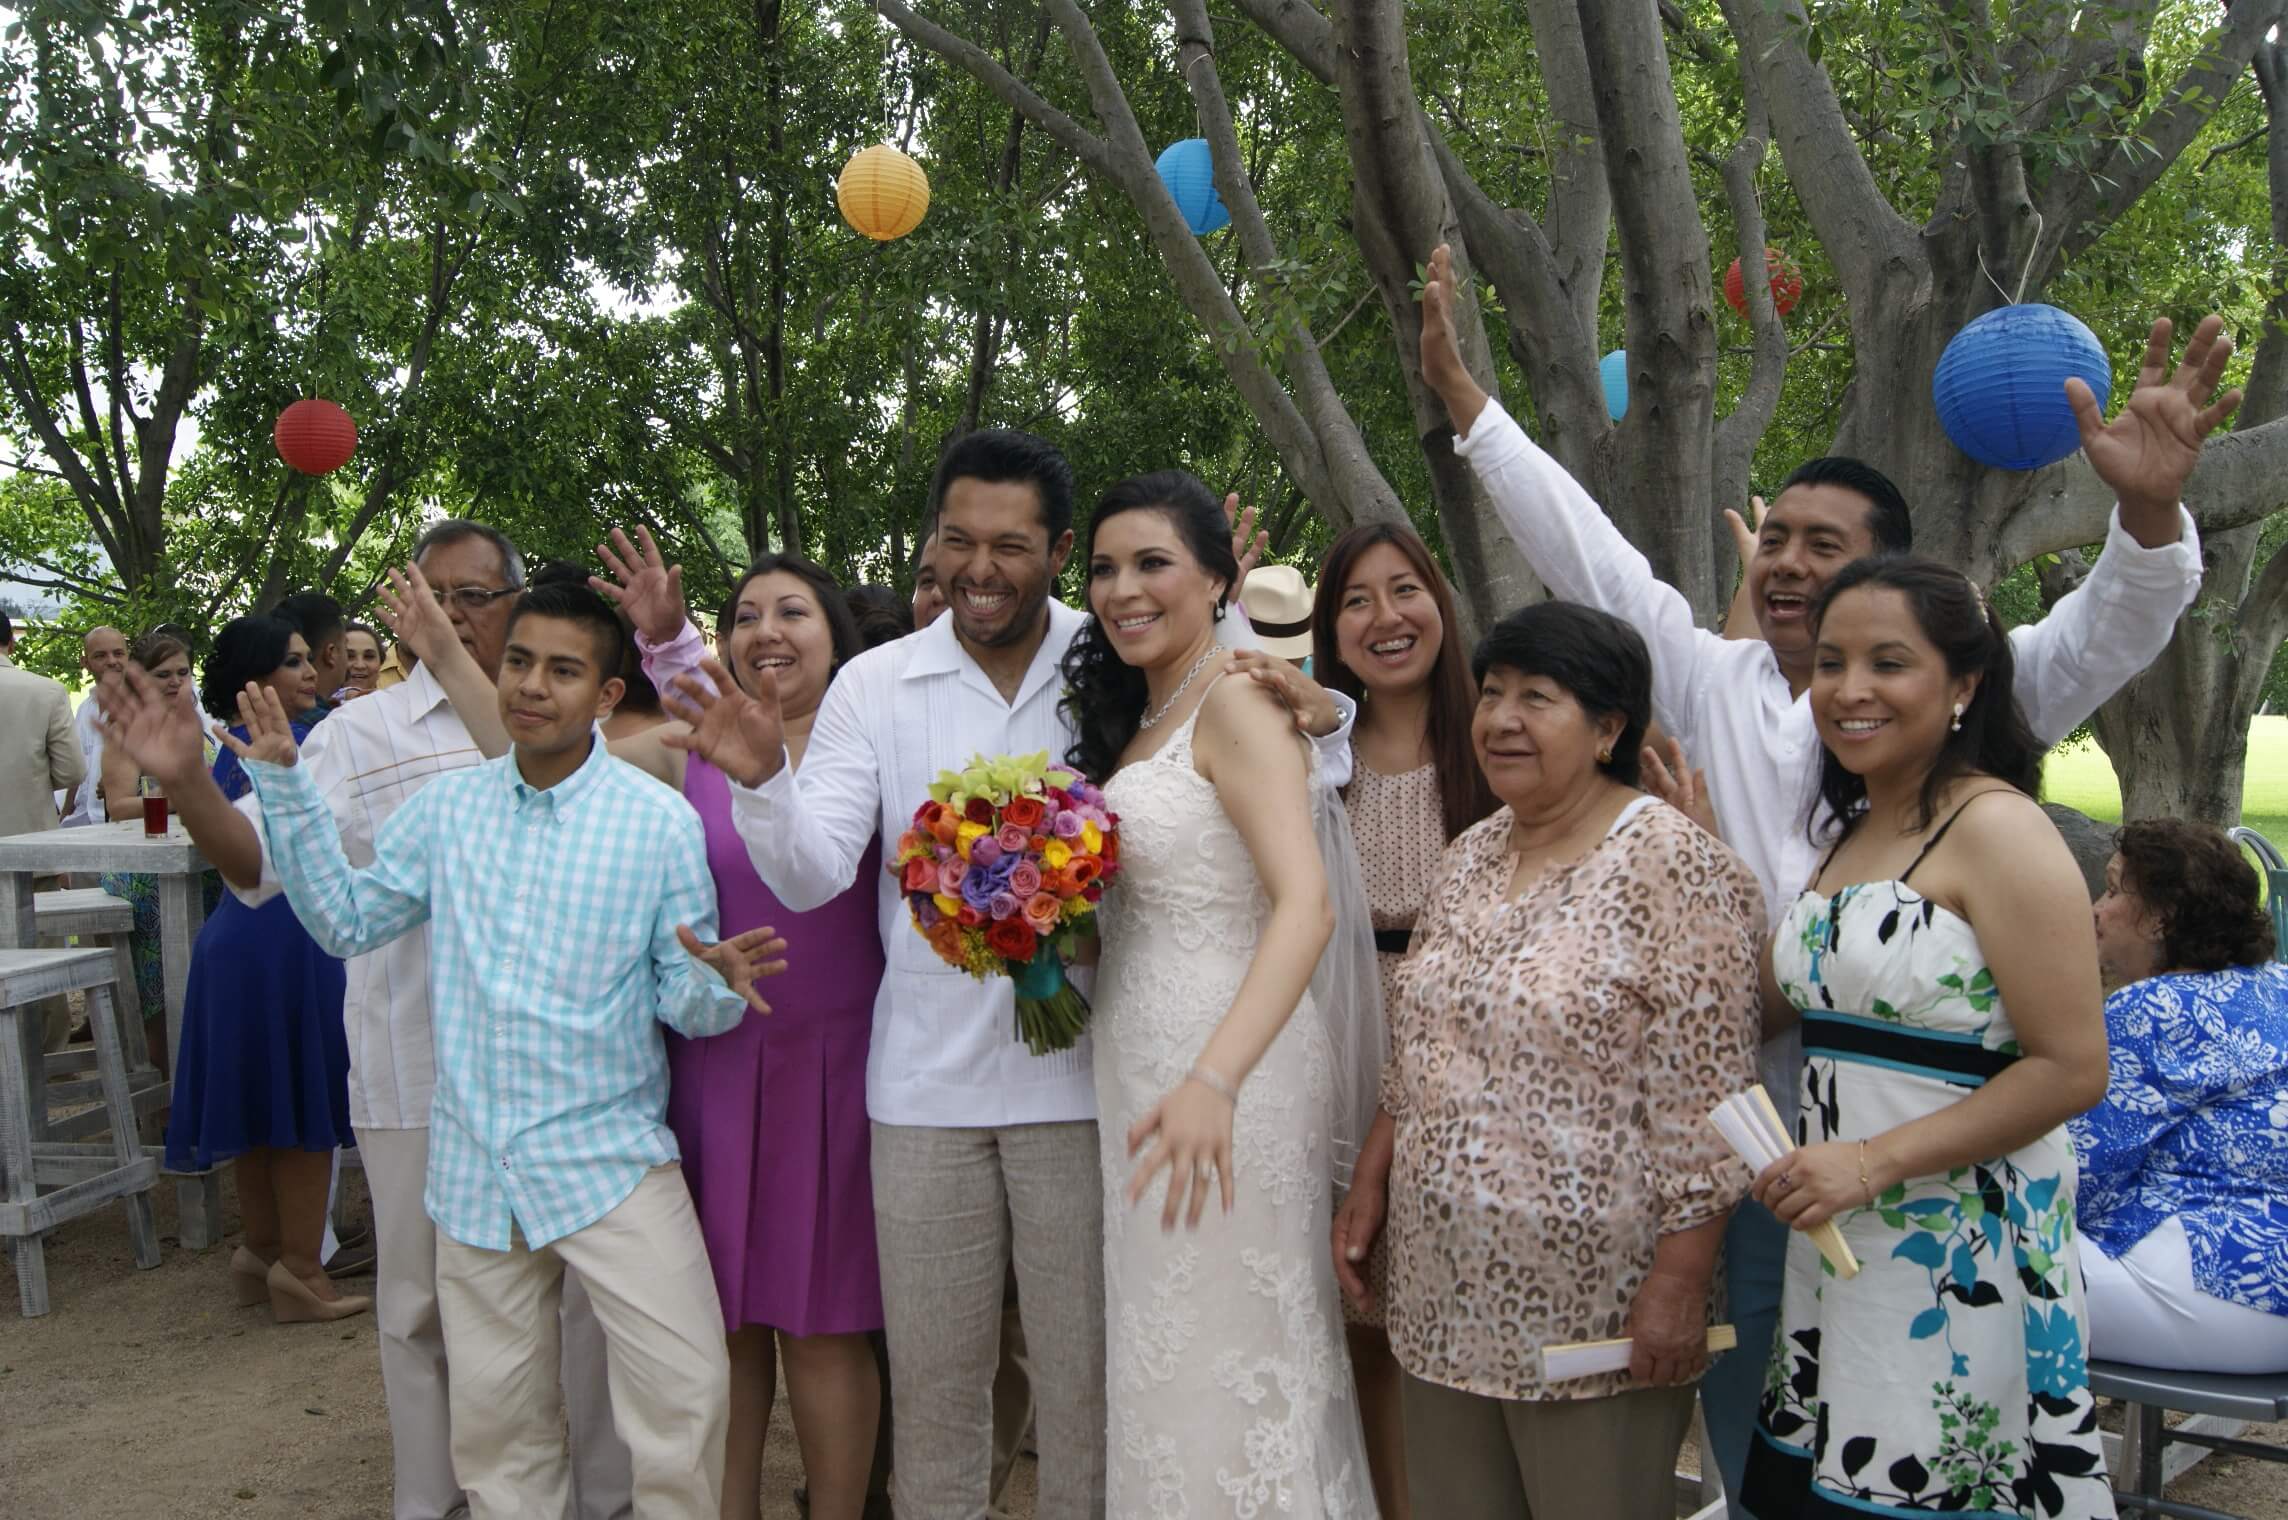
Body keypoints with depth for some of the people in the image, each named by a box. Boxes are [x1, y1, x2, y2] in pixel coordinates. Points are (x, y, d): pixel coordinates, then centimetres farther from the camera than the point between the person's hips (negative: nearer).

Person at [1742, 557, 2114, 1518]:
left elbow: (2073, 1068, -18)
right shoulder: (1850, 826, 12)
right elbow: (1781, 1003, 12)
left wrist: (1875, 1161, -23)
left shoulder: (1995, 827, -14)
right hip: (1838, 1239, 8)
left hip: (1960, 1248, -8)